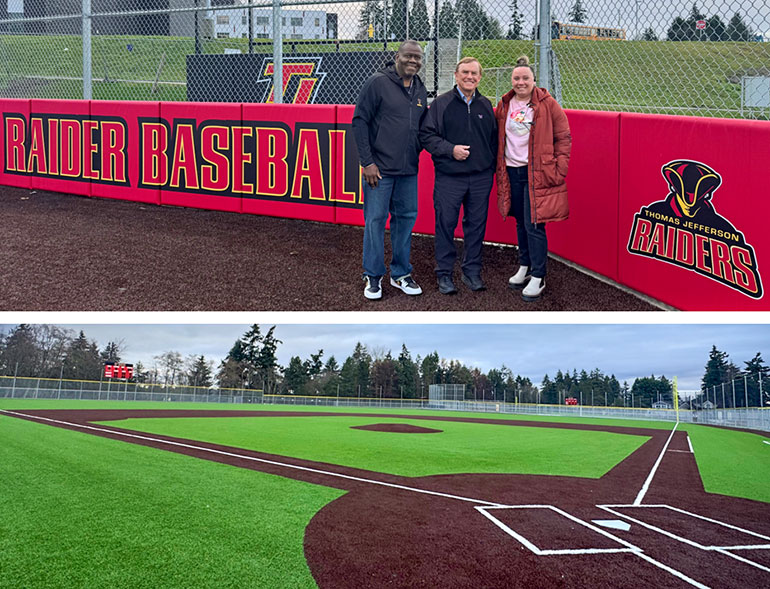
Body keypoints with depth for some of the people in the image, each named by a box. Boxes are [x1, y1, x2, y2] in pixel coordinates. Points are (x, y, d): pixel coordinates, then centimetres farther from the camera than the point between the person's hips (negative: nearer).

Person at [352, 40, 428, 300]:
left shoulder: (420, 89, 12)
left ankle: (400, 274, 21)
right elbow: (359, 121, -9)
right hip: (379, 169, -6)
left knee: (406, 217, 9)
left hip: (409, 170, 6)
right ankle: (373, 276, 10)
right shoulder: (377, 83, -7)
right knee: (375, 220, -1)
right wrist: (367, 162, -13)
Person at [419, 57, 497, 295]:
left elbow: (494, 139, 18)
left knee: (476, 225, 7)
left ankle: (472, 271, 19)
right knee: (446, 224, 0)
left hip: (481, 178, 3)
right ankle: (444, 274, 10)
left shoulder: (486, 106, 11)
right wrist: (450, 149, -13)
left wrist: (491, 167, 10)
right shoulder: (441, 103, 0)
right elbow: (426, 135, -1)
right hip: (449, 177, -3)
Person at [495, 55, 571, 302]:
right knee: (521, 223, 14)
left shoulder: (547, 104, -4)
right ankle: (524, 268, 28)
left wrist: (559, 170, -8)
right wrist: (499, 169, 12)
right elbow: (497, 138, 19)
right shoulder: (504, 106, 10)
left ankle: (538, 278, 0)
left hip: (537, 173, -5)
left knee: (534, 224, -8)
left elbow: (563, 137, -2)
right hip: (512, 171, 5)